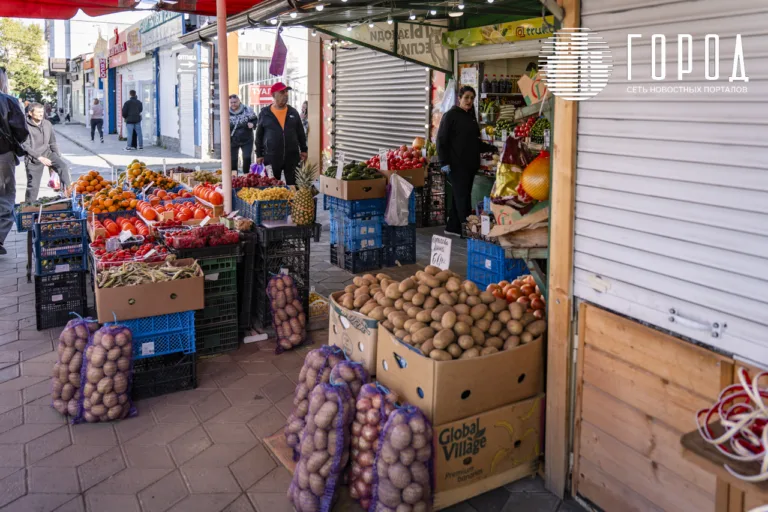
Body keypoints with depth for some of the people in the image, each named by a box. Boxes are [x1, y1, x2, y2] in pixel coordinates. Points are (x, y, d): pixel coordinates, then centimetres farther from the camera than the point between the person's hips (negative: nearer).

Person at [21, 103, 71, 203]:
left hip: (47, 153, 4)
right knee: (33, 186, 1)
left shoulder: (47, 124, 3)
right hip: (33, 158, -3)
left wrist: (57, 157, 8)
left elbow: (53, 142, 12)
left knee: (63, 166, -24)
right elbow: (25, 146, -15)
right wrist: (39, 157, -22)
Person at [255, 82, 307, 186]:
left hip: (292, 155, 2)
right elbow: (259, 135, 4)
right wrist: (259, 155, 2)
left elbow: (300, 132, 12)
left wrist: (303, 150, 9)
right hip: (271, 157, -2)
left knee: (293, 184, 6)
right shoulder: (265, 113, 0)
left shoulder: (293, 112, 6)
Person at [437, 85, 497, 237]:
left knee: (461, 196, 8)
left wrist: (492, 149, 19)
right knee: (463, 196, -9)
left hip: (470, 164, 7)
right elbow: (442, 140, -9)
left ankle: (452, 227, 15)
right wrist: (444, 162, -16)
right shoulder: (451, 115, -4)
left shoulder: (471, 117, 18)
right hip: (456, 164, -7)